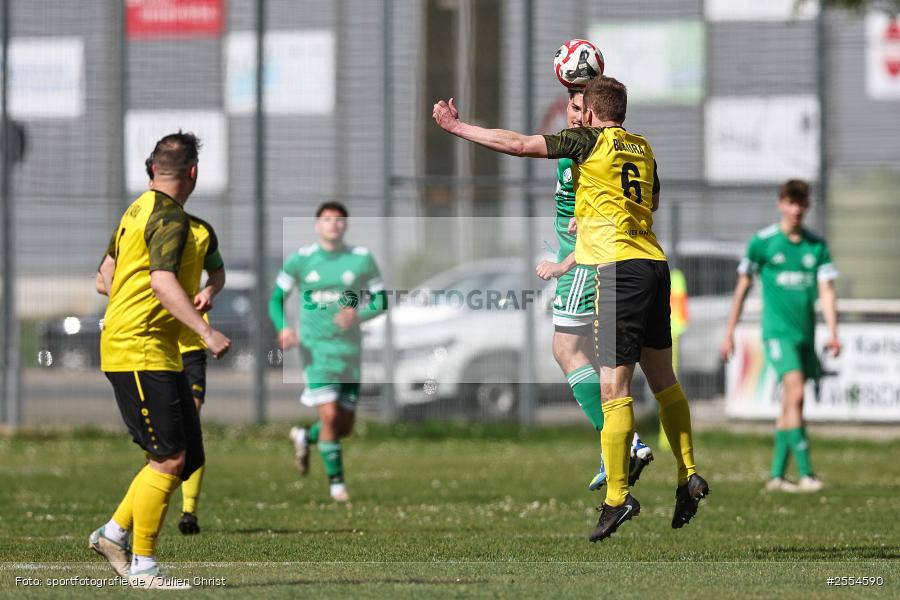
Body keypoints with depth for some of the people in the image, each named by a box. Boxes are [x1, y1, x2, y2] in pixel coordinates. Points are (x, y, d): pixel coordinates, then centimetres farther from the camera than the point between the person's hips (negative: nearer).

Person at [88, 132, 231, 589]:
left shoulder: (137, 211, 15)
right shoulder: (170, 218, -14)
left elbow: (107, 278, 24)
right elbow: (162, 281, -27)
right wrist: (206, 332, -33)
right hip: (140, 353, -10)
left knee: (188, 458, 9)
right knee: (169, 459, -10)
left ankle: (114, 534, 15)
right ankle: (142, 566, -5)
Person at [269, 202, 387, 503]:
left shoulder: (362, 258, 1)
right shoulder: (300, 259, -1)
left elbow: (381, 300, 6)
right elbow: (276, 298, 7)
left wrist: (359, 315, -16)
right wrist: (282, 327, -13)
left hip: (350, 350, 3)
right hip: (315, 347, -3)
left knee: (345, 426, 6)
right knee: (330, 415, -16)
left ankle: (304, 437, 38)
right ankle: (336, 481, -2)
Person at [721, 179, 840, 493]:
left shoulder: (817, 245, 7)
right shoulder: (762, 242, -2)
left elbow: (826, 290, 2)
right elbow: (743, 286, 6)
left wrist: (832, 332, -13)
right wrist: (729, 333, 8)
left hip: (805, 334, 4)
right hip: (778, 332, -4)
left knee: (790, 406, 8)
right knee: (795, 395, -19)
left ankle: (777, 475, 15)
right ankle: (806, 474, -23)